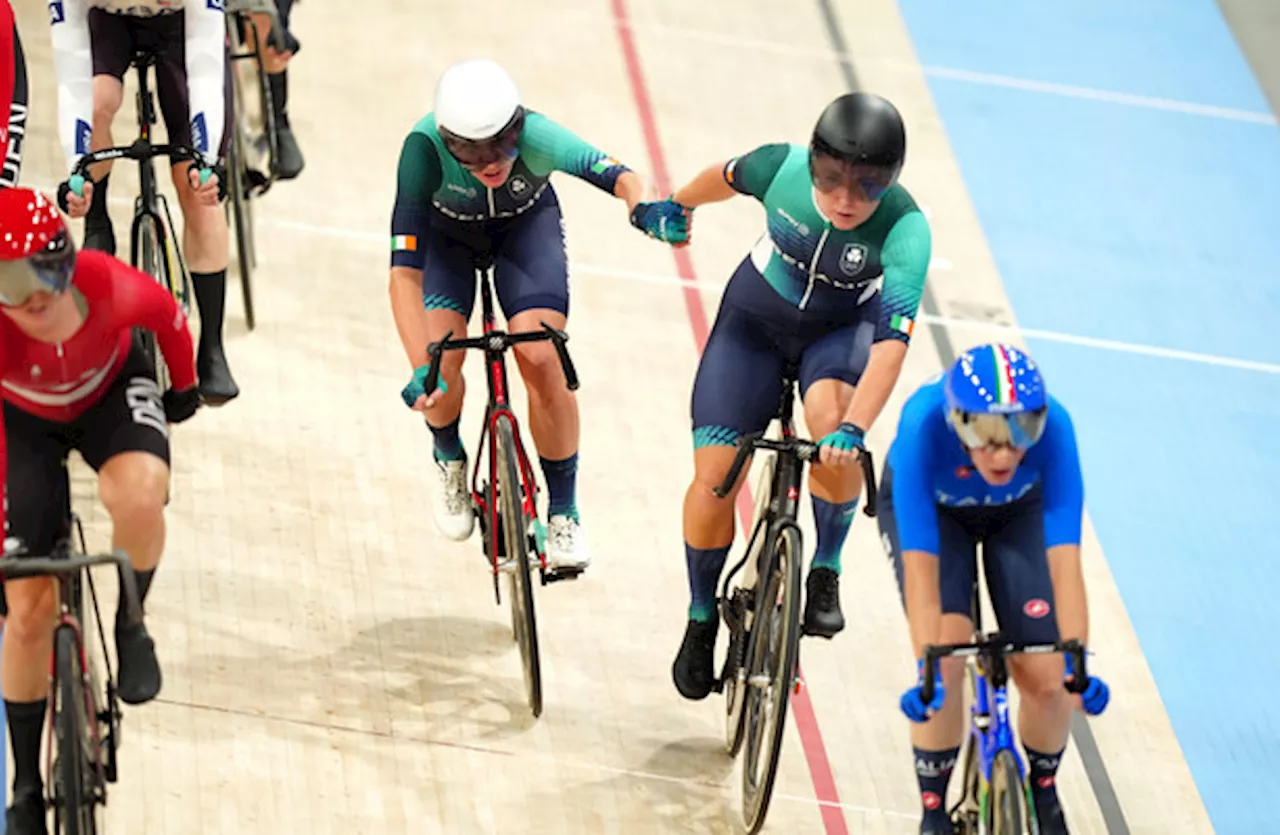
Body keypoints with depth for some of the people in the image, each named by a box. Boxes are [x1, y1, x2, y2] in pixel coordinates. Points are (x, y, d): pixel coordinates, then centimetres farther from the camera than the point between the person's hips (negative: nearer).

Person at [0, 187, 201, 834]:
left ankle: (130, 625, -4)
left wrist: (185, 388, 6)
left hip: (111, 392, 0)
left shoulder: (110, 288, -36)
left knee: (137, 495, -37)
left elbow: (170, 318, -11)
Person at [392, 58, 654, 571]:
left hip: (526, 223, 0)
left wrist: (645, 208, -72)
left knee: (541, 358, -20)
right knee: (441, 357, -22)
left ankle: (563, 513, -1)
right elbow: (405, 273, -42)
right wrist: (421, 371, -52)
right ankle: (449, 458, 13)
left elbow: (620, 176, -48)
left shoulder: (537, 137, -38)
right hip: (447, 231, 0)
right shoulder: (425, 148, -39)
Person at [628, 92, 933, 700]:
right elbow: (727, 176, -2)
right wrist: (676, 206, 18)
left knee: (831, 419, -34)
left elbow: (892, 343, -41)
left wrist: (853, 429, -54)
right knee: (714, 474, -10)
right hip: (755, 316, 1)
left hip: (842, 329, -1)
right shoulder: (782, 169, -27)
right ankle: (702, 616, 15)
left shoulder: (904, 229, -32)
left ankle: (826, 572, -12)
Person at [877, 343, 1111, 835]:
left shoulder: (1052, 426, -38)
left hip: (1019, 511, 1)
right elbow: (919, 564, -43)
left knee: (1046, 678, -12)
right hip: (930, 507, -1)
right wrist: (925, 669, -50)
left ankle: (1043, 790, 20)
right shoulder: (924, 425, -41)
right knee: (946, 651, -25)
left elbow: (1064, 559, -40)